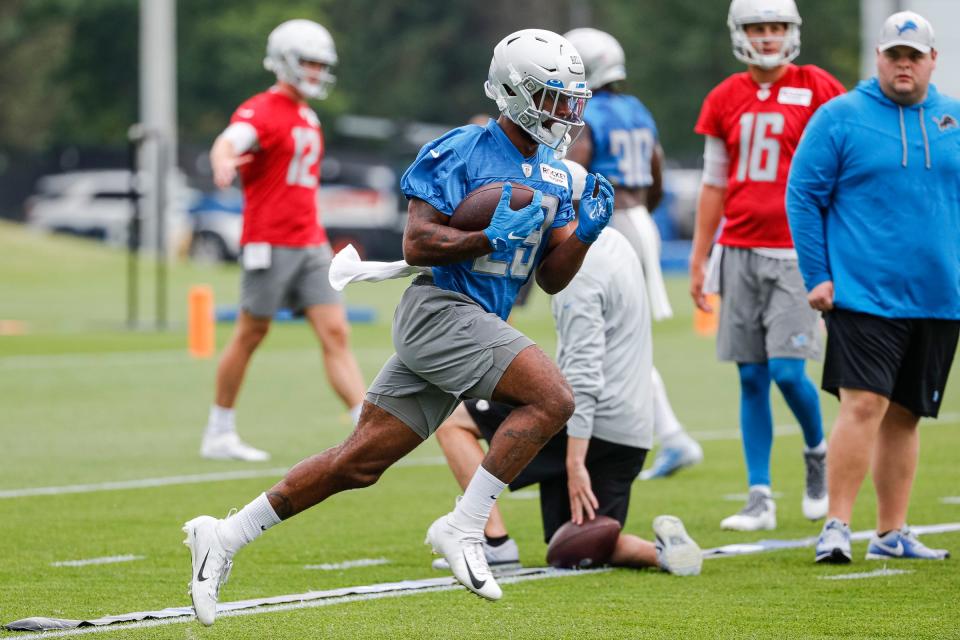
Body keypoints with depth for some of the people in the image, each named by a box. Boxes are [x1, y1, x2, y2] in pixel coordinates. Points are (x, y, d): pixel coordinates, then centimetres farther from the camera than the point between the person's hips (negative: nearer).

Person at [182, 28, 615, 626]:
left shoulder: (553, 177, 15)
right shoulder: (463, 151, -9)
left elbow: (552, 278, 16)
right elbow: (417, 243, -14)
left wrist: (584, 233, -1)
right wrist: (492, 239, -22)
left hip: (476, 327, 8)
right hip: (440, 307, -8)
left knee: (361, 462, 5)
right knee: (553, 398, -22)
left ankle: (225, 536, 11)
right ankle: (464, 528, -17)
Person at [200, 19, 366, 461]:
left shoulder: (308, 119, 18)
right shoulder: (261, 112, -10)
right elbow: (227, 144, -31)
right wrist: (224, 165, -54)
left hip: (310, 245, 8)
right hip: (269, 244, -8)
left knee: (335, 334, -1)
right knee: (250, 336, 2)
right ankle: (218, 435, 14)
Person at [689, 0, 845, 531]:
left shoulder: (817, 91, -3)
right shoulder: (725, 100, 8)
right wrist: (698, 261, 13)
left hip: (795, 252, -4)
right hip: (739, 252, 4)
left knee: (787, 371, -11)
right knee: (751, 378, 3)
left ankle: (818, 453, 19)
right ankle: (760, 498, 7)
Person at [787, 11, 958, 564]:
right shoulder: (840, 119, -2)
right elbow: (803, 197, -1)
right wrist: (817, 277, -6)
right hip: (864, 293, -4)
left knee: (904, 415, 10)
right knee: (864, 405, -15)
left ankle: (892, 533, 17)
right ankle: (837, 527, -11)